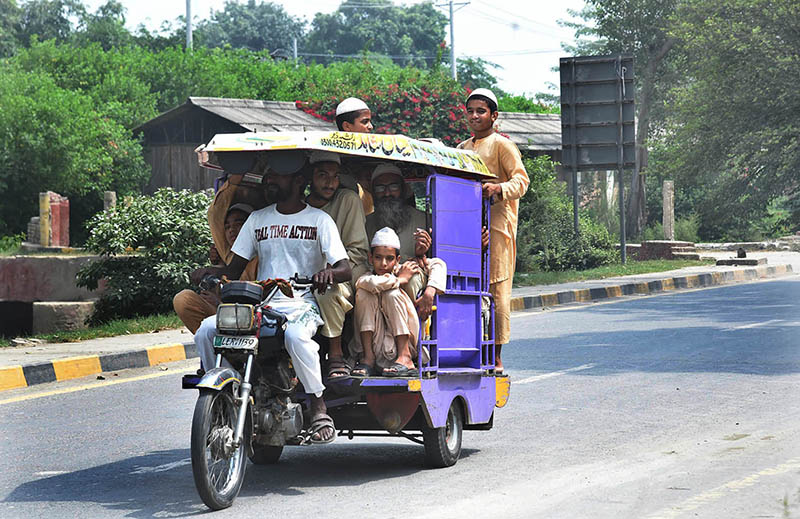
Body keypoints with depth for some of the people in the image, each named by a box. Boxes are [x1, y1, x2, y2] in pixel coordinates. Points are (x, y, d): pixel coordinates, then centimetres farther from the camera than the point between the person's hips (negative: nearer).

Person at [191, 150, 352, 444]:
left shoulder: (319, 220, 7)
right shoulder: (257, 219, 19)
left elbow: (345, 270, -2)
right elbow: (235, 268, 18)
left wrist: (328, 272, -27)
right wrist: (210, 272, -5)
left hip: (301, 306, -4)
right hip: (260, 304, 4)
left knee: (295, 335, -40)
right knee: (206, 330, -21)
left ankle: (319, 408, -27)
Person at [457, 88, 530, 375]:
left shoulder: (502, 145, 1)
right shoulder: (462, 148, 23)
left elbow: (521, 180, -8)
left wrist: (499, 188, -26)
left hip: (496, 224, -7)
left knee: (495, 290, -8)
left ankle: (496, 358, -6)